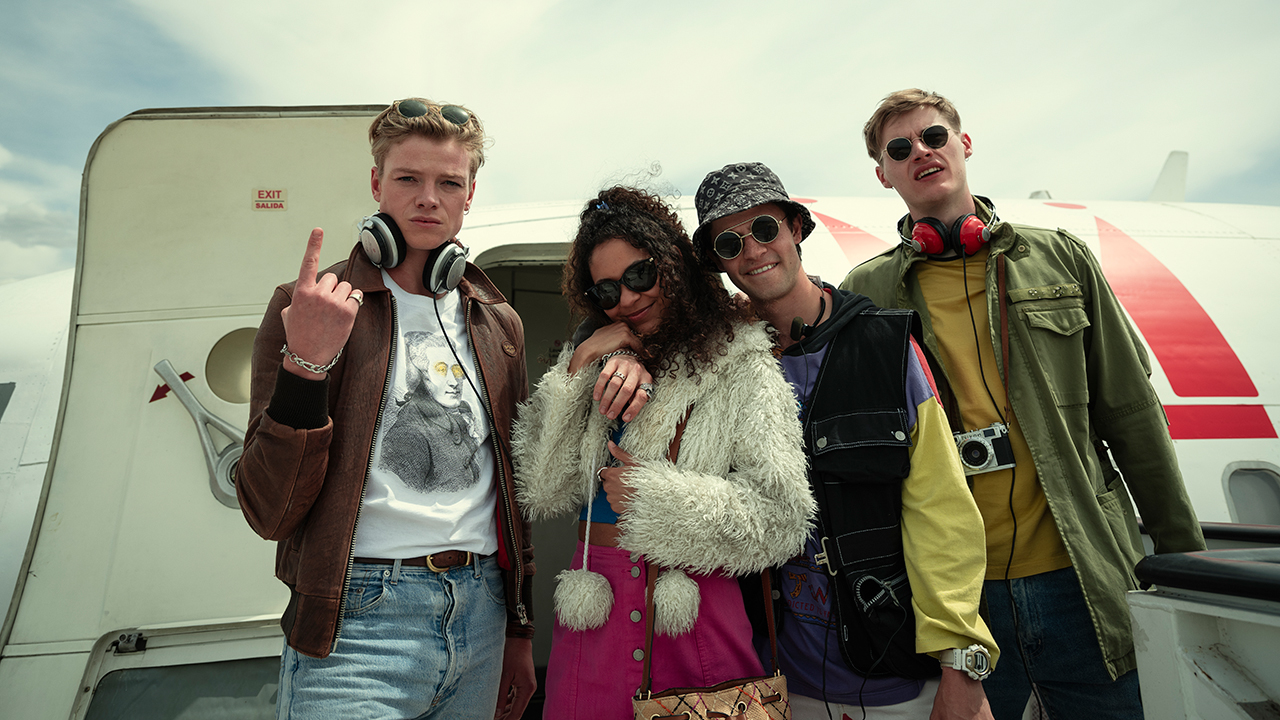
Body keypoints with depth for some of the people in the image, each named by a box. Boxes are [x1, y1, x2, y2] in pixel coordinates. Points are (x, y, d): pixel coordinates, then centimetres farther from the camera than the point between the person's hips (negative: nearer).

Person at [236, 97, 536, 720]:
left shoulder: (499, 323, 7)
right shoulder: (309, 308, -5)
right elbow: (270, 515, -9)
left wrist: (518, 630, 14)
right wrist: (305, 364, -22)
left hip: (482, 617, 4)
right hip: (355, 625, -4)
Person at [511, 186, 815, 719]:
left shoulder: (743, 367, -5)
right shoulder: (602, 366, 9)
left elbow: (781, 518, -11)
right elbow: (541, 493, 0)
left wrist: (654, 495, -12)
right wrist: (578, 369, -7)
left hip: (698, 610, -3)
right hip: (594, 611, 4)